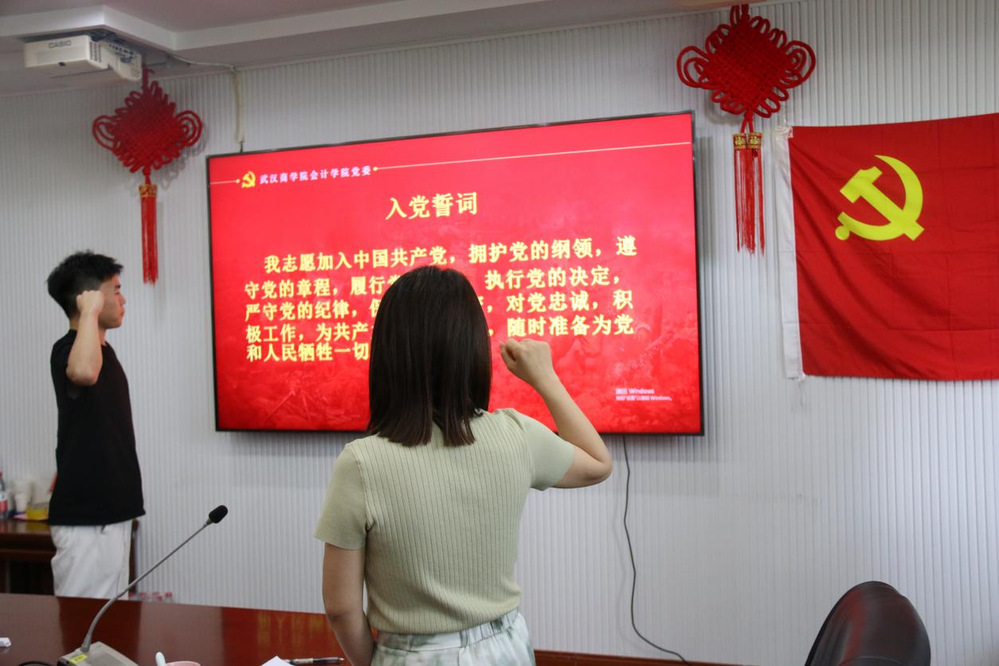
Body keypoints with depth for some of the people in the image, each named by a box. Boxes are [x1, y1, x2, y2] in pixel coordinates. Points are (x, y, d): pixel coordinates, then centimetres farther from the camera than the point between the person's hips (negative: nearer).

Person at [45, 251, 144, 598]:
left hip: (111, 509, 9)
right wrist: (90, 312, -27)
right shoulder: (68, 349, -15)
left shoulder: (104, 350, 14)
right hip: (86, 516, -9)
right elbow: (84, 372, -42)